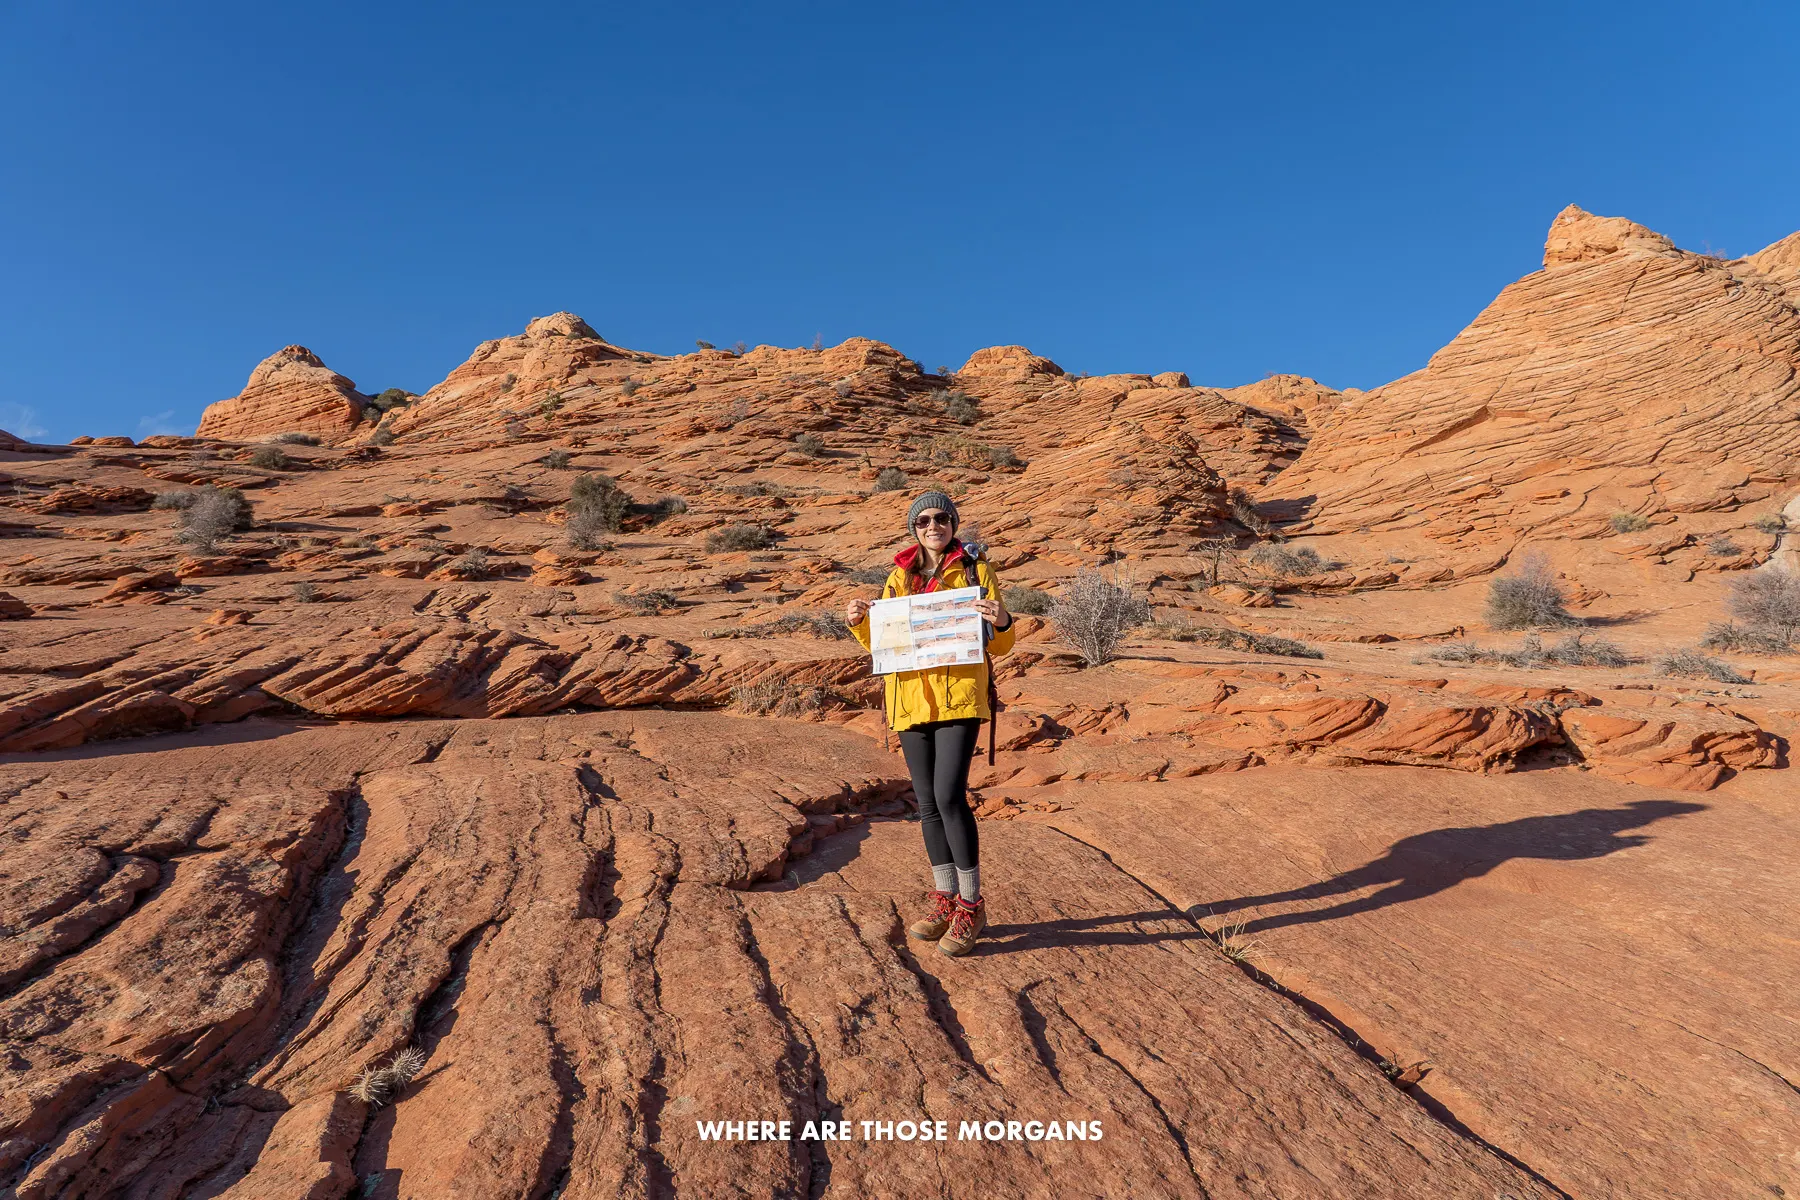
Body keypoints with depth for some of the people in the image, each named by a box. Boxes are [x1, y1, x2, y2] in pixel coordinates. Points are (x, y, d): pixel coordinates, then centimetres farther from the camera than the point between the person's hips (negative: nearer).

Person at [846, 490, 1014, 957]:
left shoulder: (975, 570, 3)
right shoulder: (899, 578, 14)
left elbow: (999, 646, 2)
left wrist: (1002, 622, -20)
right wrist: (858, 622, -2)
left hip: (960, 695, -4)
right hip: (912, 697, 4)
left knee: (949, 795, -15)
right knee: (928, 803, 9)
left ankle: (971, 905, 1)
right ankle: (945, 898, 24)